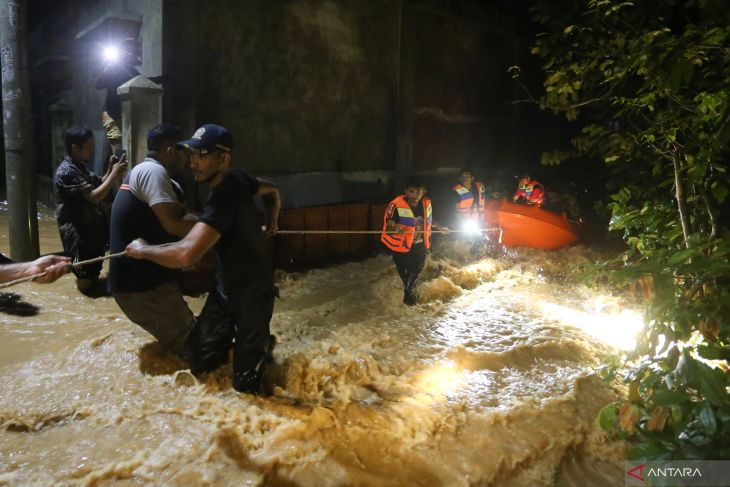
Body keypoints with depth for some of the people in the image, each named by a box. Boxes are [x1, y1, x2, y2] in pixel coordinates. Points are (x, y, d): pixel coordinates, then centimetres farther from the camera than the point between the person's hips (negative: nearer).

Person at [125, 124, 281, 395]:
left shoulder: (223, 199, -32)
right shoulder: (238, 181, -4)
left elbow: (186, 255, -44)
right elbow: (272, 191, 18)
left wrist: (143, 250, -26)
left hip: (252, 295, -8)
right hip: (226, 290, 8)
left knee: (245, 385, 0)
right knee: (201, 365, 9)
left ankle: (261, 343, 27)